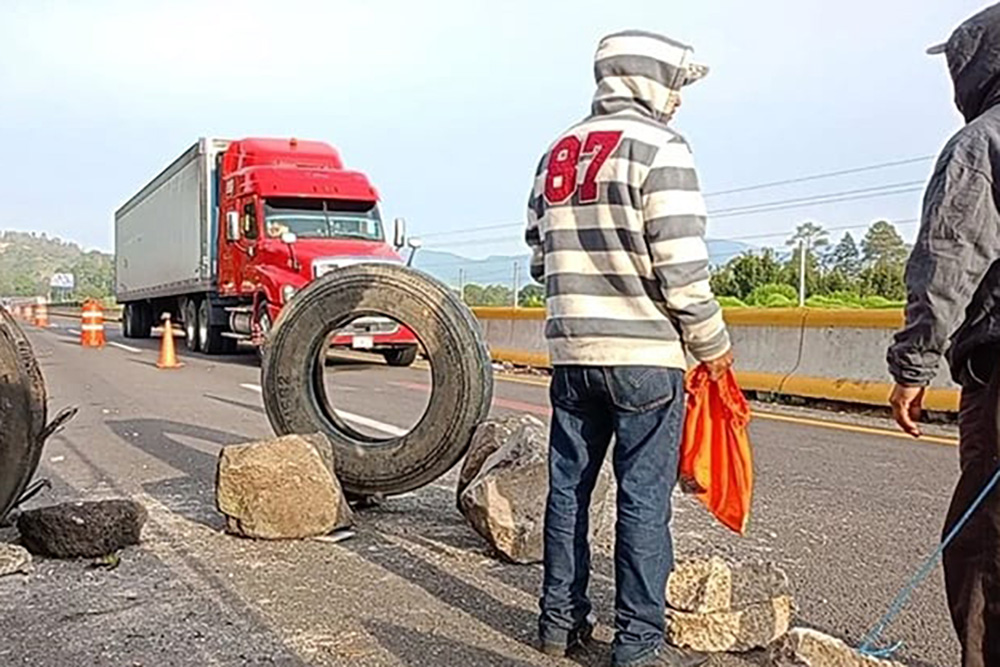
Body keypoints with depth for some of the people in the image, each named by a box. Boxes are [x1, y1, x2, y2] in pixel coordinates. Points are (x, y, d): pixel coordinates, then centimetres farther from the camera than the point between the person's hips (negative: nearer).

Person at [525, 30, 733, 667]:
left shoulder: (556, 154, 13)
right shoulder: (659, 149, -9)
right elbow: (682, 267, -15)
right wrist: (712, 344, -3)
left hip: (571, 354, 7)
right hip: (645, 355, -7)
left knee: (569, 485, 14)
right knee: (645, 497, 1)